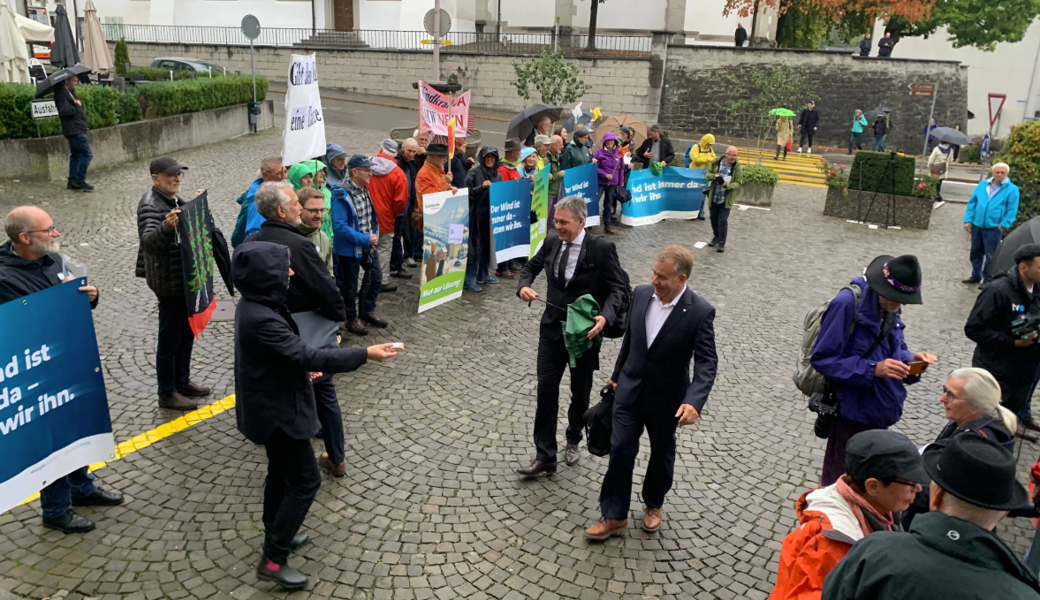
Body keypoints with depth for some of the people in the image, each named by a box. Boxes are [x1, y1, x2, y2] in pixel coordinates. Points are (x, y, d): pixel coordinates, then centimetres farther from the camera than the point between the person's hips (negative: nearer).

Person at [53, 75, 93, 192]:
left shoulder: (70, 92, 17)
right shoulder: (61, 93, -14)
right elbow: (64, 110, -26)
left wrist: (78, 103, -2)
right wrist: (76, 106, -14)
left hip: (75, 129, 11)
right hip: (74, 130, -11)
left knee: (76, 155, 14)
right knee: (87, 154, -11)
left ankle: (72, 182, 20)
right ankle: (79, 181, -7)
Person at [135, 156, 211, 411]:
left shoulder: (174, 199, 9)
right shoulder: (150, 205, -19)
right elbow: (148, 241, -35)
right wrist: (167, 226, -51)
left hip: (185, 277, 10)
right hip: (168, 282, -9)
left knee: (187, 332, 19)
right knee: (170, 337, 1)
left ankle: (182, 382, 34)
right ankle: (167, 394, 13)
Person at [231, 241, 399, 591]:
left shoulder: (253, 306, 1)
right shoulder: (261, 319, -31)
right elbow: (308, 356, -34)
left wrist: (301, 367, 13)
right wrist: (364, 355, -32)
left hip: (271, 405, 10)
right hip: (278, 411, -10)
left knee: (281, 472, 25)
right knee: (305, 481, 0)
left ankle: (275, 534, 44)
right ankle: (273, 561, 8)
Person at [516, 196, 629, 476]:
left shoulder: (601, 248, -17)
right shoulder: (551, 241, -2)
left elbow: (618, 287, -15)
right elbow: (531, 266, 13)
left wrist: (605, 316, -33)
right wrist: (524, 285, -10)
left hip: (585, 330, -3)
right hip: (552, 327, 4)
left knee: (580, 391, 15)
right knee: (546, 389, 1)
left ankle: (573, 440, 40)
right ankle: (545, 455, 9)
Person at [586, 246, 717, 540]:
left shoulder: (700, 312, -21)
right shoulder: (641, 294, -7)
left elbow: (707, 362, -22)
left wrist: (693, 401, -37)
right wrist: (617, 374, 16)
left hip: (667, 398, -3)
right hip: (630, 389, 3)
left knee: (661, 453, 17)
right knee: (620, 450, 2)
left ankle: (654, 504, 41)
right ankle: (614, 515, 16)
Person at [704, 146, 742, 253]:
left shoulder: (737, 167, -10)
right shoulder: (716, 162, -4)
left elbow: (738, 183, -9)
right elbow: (707, 173, 5)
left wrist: (727, 185, -28)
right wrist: (713, 176, -18)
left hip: (726, 199, -3)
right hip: (714, 197, 3)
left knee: (723, 221, -8)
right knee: (714, 219, 15)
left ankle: (722, 242, 2)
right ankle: (716, 237, 36)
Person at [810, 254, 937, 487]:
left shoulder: (888, 307, 2)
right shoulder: (847, 303, -22)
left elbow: (895, 348, 14)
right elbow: (822, 358, -22)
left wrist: (910, 360, -9)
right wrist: (872, 369, -28)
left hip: (879, 410, 7)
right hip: (852, 412, -7)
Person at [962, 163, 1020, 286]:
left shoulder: (1012, 189, -6)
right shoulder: (982, 185, 5)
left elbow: (1012, 210, -8)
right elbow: (972, 203, 8)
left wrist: (1004, 224, -15)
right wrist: (968, 220, 1)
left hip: (994, 228, -4)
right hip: (977, 225, 4)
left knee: (990, 255, 2)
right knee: (976, 252, 16)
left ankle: (987, 279, 13)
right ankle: (976, 275, 31)